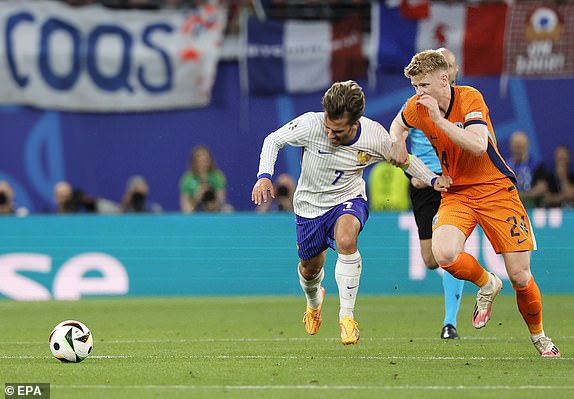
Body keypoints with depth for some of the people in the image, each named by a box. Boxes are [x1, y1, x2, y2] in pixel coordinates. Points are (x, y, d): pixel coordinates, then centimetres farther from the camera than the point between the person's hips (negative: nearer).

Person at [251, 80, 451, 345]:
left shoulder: (375, 137, -24)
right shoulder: (310, 125, -28)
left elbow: (404, 159, -3)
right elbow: (273, 140, -10)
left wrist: (433, 180, -17)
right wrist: (264, 176, -25)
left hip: (348, 199, -2)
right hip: (310, 203, 2)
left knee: (346, 239, -35)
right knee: (310, 268, 16)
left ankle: (347, 316, -24)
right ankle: (313, 301, 56)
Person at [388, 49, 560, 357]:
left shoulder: (469, 98, -16)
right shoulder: (416, 107, -2)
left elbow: (478, 145, -30)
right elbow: (398, 124, 23)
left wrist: (439, 119, -31)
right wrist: (397, 141, 2)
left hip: (496, 190, -3)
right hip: (456, 193, 3)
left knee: (520, 276, -6)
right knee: (444, 254, -28)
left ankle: (539, 337, 22)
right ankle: (487, 285, 5)